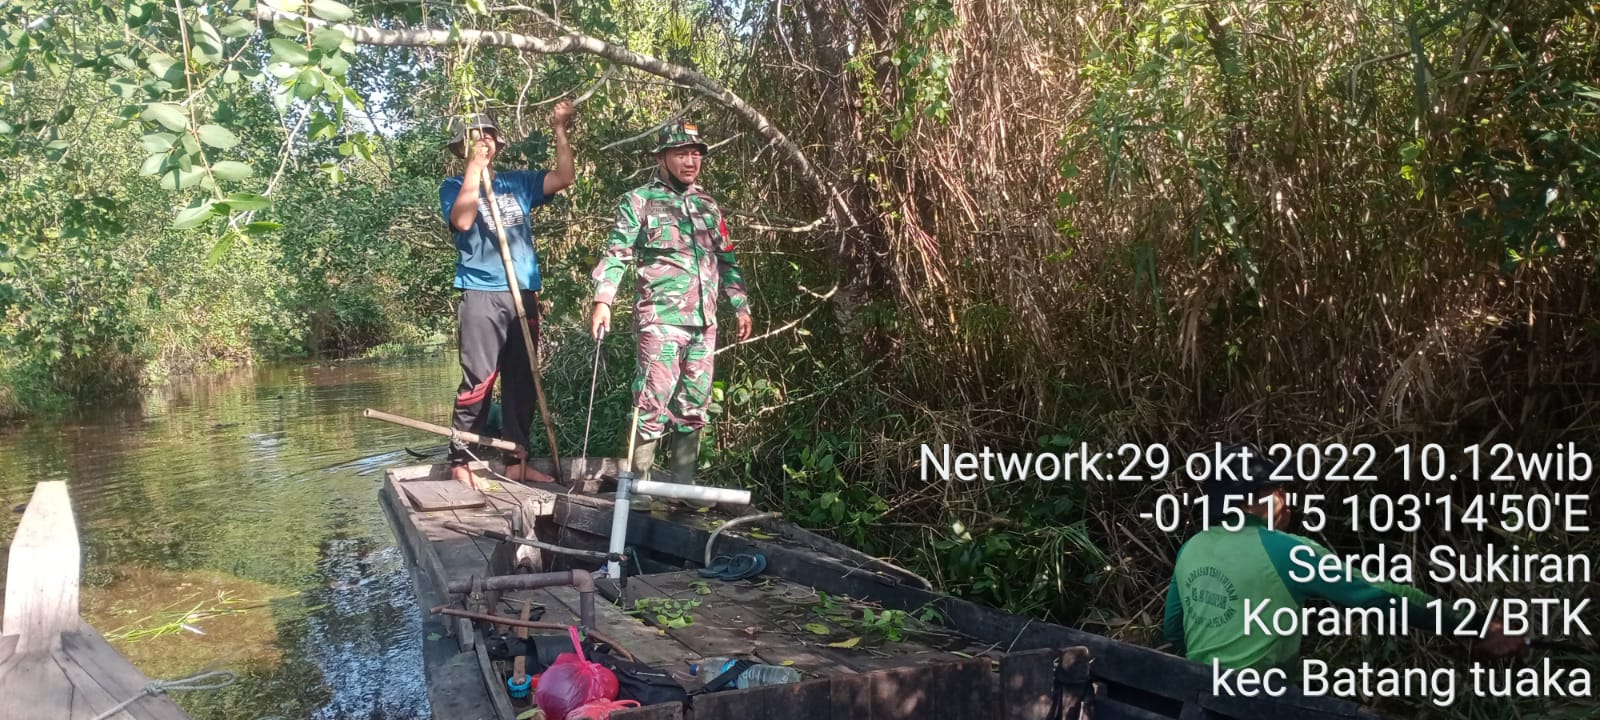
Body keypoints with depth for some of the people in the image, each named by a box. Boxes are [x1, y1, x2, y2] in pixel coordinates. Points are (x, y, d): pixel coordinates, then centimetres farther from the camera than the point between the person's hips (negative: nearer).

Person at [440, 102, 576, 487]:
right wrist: (474, 165, -13)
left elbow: (565, 177, 5)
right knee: (477, 382, -11)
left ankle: (517, 461, 13)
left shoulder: (518, 182, 16)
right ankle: (460, 462, -5)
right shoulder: (455, 186, 6)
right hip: (481, 296, -4)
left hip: (523, 295, 5)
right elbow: (462, 220, -15)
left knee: (522, 382, 7)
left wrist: (559, 131, -1)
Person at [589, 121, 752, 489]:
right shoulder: (639, 201, 2)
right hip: (660, 321, -6)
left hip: (704, 324, 6)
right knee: (652, 404, -8)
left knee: (693, 407, 9)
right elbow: (616, 254, -4)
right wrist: (603, 300, -16)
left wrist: (740, 306, 17)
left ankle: (683, 482, 19)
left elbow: (726, 259, 22)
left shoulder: (708, 205, 18)